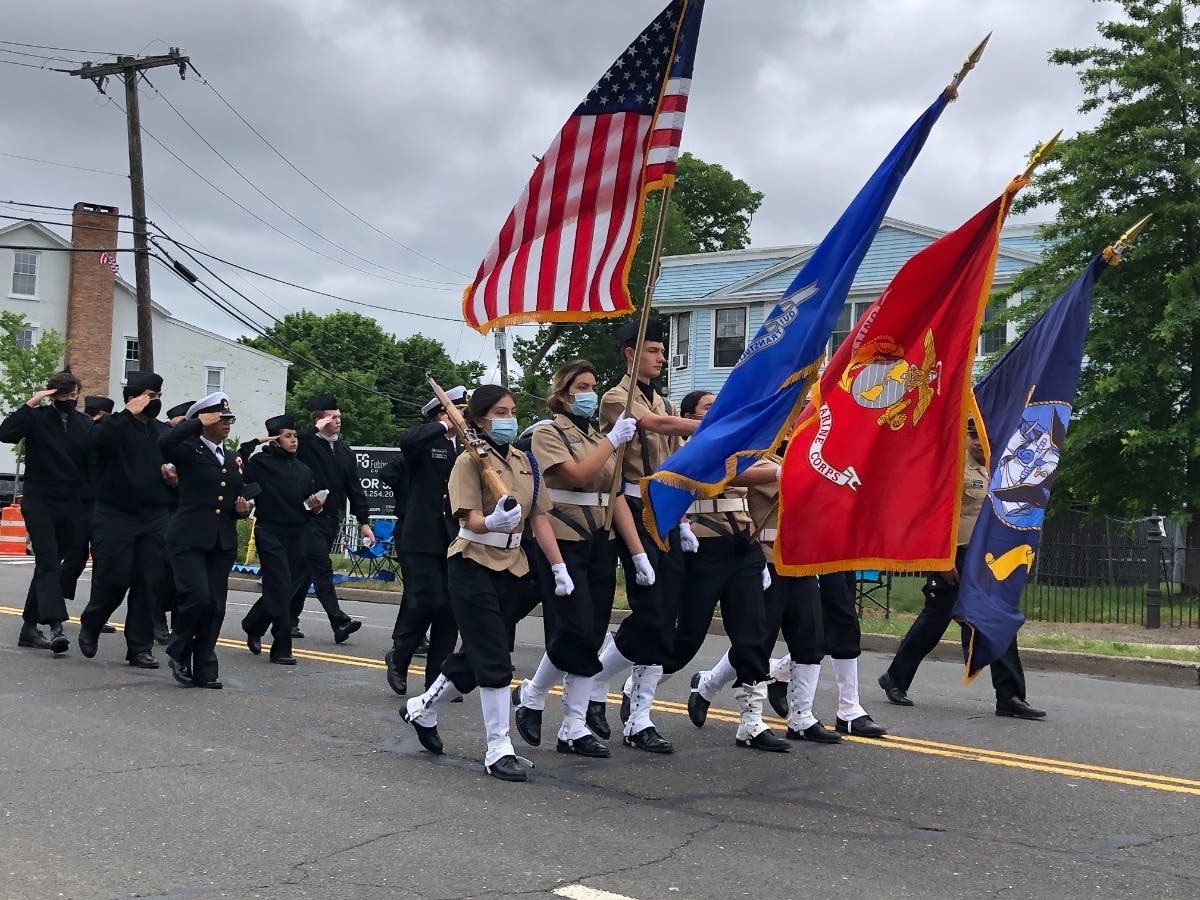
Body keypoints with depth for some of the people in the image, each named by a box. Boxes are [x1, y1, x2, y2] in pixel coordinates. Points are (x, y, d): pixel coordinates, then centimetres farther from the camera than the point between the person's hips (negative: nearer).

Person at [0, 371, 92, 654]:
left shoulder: (85, 424, 6)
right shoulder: (36, 418, -3)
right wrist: (30, 404, -21)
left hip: (70, 507, 4)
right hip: (39, 503, -4)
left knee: (49, 565, 10)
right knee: (48, 563, -15)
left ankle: (29, 628, 18)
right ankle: (56, 626, -26)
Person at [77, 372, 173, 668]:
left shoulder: (165, 431, 14)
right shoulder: (114, 425, -2)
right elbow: (98, 439, -25)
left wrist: (174, 476, 0)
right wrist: (129, 413, -18)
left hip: (154, 518, 5)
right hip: (115, 517, -4)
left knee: (149, 583, 2)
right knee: (112, 580, -4)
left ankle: (140, 647, 10)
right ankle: (90, 626, 25)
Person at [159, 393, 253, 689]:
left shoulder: (233, 458, 17)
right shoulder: (188, 450, -2)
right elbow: (164, 442, -26)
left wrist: (243, 509, 3)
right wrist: (199, 422, -16)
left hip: (223, 542, 6)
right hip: (189, 539, -6)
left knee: (215, 606, 3)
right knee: (197, 598, -16)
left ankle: (204, 668, 12)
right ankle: (178, 653, 8)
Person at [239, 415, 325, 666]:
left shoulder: (303, 470, 13)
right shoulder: (261, 463, -4)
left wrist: (315, 507, -3)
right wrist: (254, 443, -14)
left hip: (296, 537, 6)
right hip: (270, 534, -6)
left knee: (284, 591, 12)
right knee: (281, 591, -9)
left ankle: (253, 626, 37)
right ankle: (281, 648, -2)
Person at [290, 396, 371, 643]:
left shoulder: (344, 452, 15)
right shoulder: (305, 444, -4)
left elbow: (354, 488, 16)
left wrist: (364, 521, 9)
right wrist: (316, 430, -18)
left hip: (331, 520, 6)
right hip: (309, 518, -6)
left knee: (306, 570, 12)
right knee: (322, 568, -12)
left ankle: (290, 620, 19)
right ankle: (339, 623, -17)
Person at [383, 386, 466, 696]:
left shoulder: (464, 448, 13)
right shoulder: (425, 442, -5)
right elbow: (406, 440, -29)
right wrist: (445, 426, -23)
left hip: (453, 541, 6)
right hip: (422, 539, -6)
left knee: (450, 609, 4)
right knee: (426, 601, -10)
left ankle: (437, 679, 12)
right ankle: (398, 658, 14)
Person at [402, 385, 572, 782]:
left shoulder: (524, 461, 9)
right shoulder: (470, 461, -10)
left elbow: (539, 517, 10)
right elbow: (471, 519, -20)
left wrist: (559, 567, 3)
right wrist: (493, 521, -43)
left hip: (510, 567, 7)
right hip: (473, 566, -7)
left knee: (477, 655, 15)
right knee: (495, 660, -9)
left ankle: (422, 709, 36)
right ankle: (498, 749, -1)